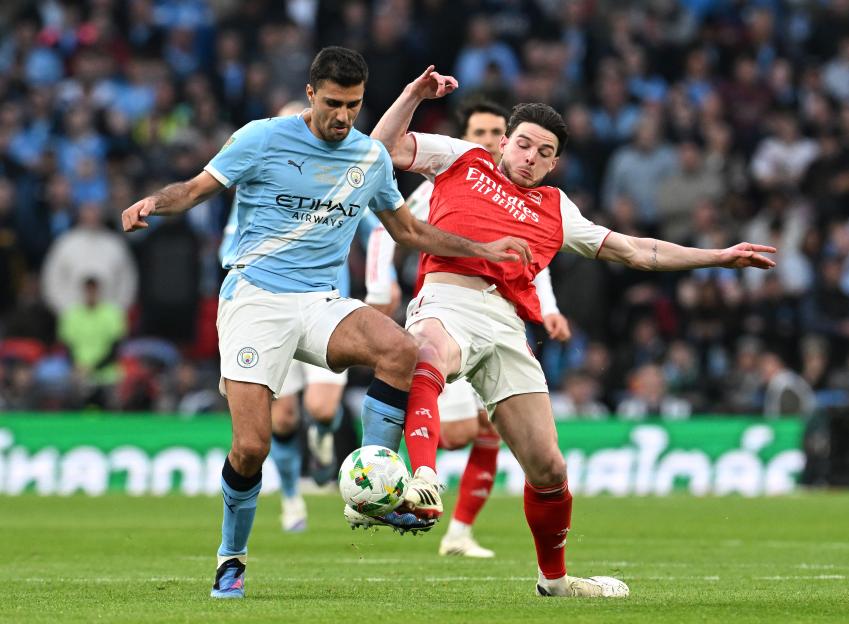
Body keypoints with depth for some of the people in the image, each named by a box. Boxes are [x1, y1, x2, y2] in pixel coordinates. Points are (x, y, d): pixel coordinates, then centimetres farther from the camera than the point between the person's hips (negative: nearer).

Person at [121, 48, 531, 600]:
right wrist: (153, 203, -20)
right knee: (251, 447, -14)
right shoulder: (263, 138, -2)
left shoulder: (372, 157, 11)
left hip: (321, 303, 3)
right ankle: (232, 560, 12)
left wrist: (484, 250, 18)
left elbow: (408, 230, 24)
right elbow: (196, 189, 2)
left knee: (401, 350, -28)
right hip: (255, 300, -3)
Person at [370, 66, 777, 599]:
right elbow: (387, 147, 17)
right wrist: (416, 95, 5)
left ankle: (555, 577, 24)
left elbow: (635, 251, 32)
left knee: (548, 468, 2)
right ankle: (423, 478, -63)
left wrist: (717, 256, 30)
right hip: (448, 301, -4)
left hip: (506, 325, 4)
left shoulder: (555, 210, 29)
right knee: (429, 359, -44)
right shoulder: (461, 161, 22)